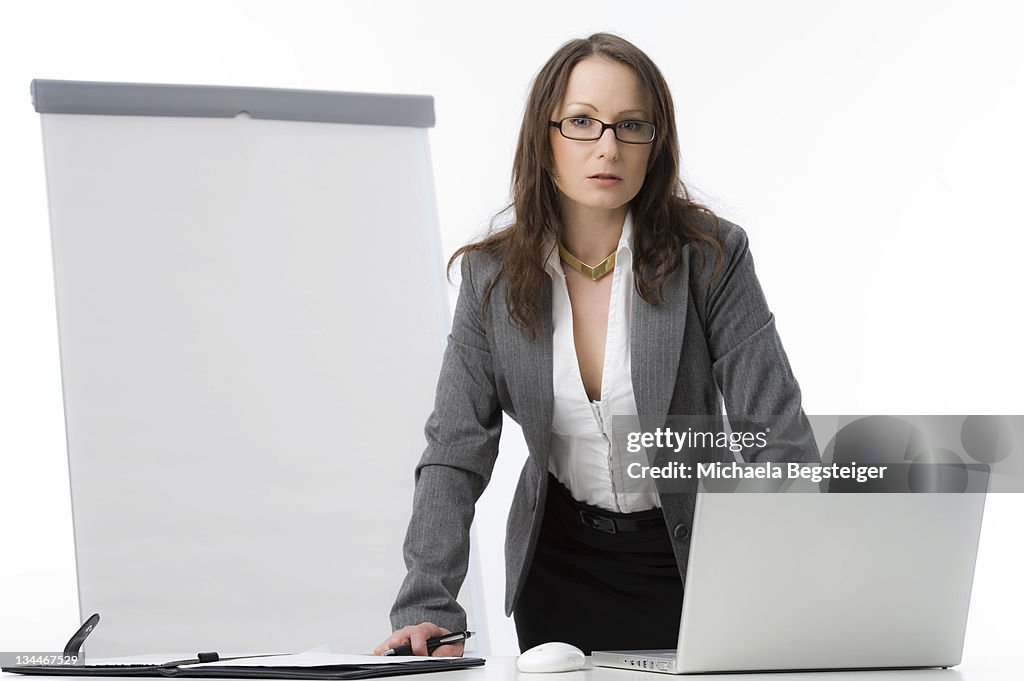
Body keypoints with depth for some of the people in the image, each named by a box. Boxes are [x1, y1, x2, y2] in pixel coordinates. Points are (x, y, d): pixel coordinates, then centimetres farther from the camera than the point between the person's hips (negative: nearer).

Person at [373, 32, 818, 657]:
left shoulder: (710, 256, -13)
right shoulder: (494, 277, -5)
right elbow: (455, 452, -8)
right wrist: (427, 610, -21)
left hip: (689, 561, -2)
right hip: (559, 559, 2)